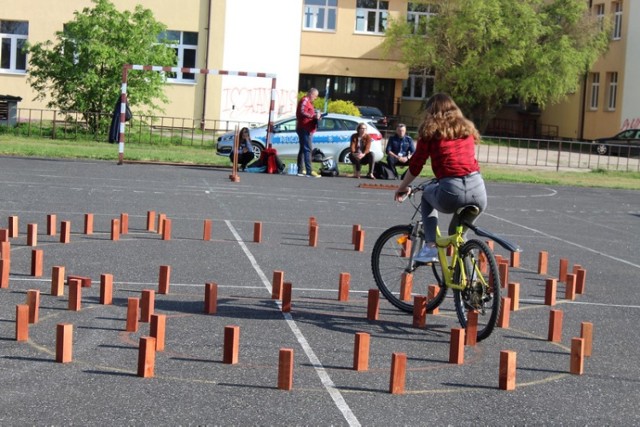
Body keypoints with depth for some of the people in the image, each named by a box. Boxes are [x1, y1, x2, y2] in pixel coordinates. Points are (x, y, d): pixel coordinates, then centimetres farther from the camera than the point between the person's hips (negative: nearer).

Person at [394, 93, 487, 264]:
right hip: (478, 191, 4)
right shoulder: (467, 128, 22)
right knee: (457, 234, 29)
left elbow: (416, 165, 11)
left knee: (427, 194, 30)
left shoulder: (430, 130, 10)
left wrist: (402, 187, 27)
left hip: (451, 192, -4)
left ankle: (430, 246, 14)